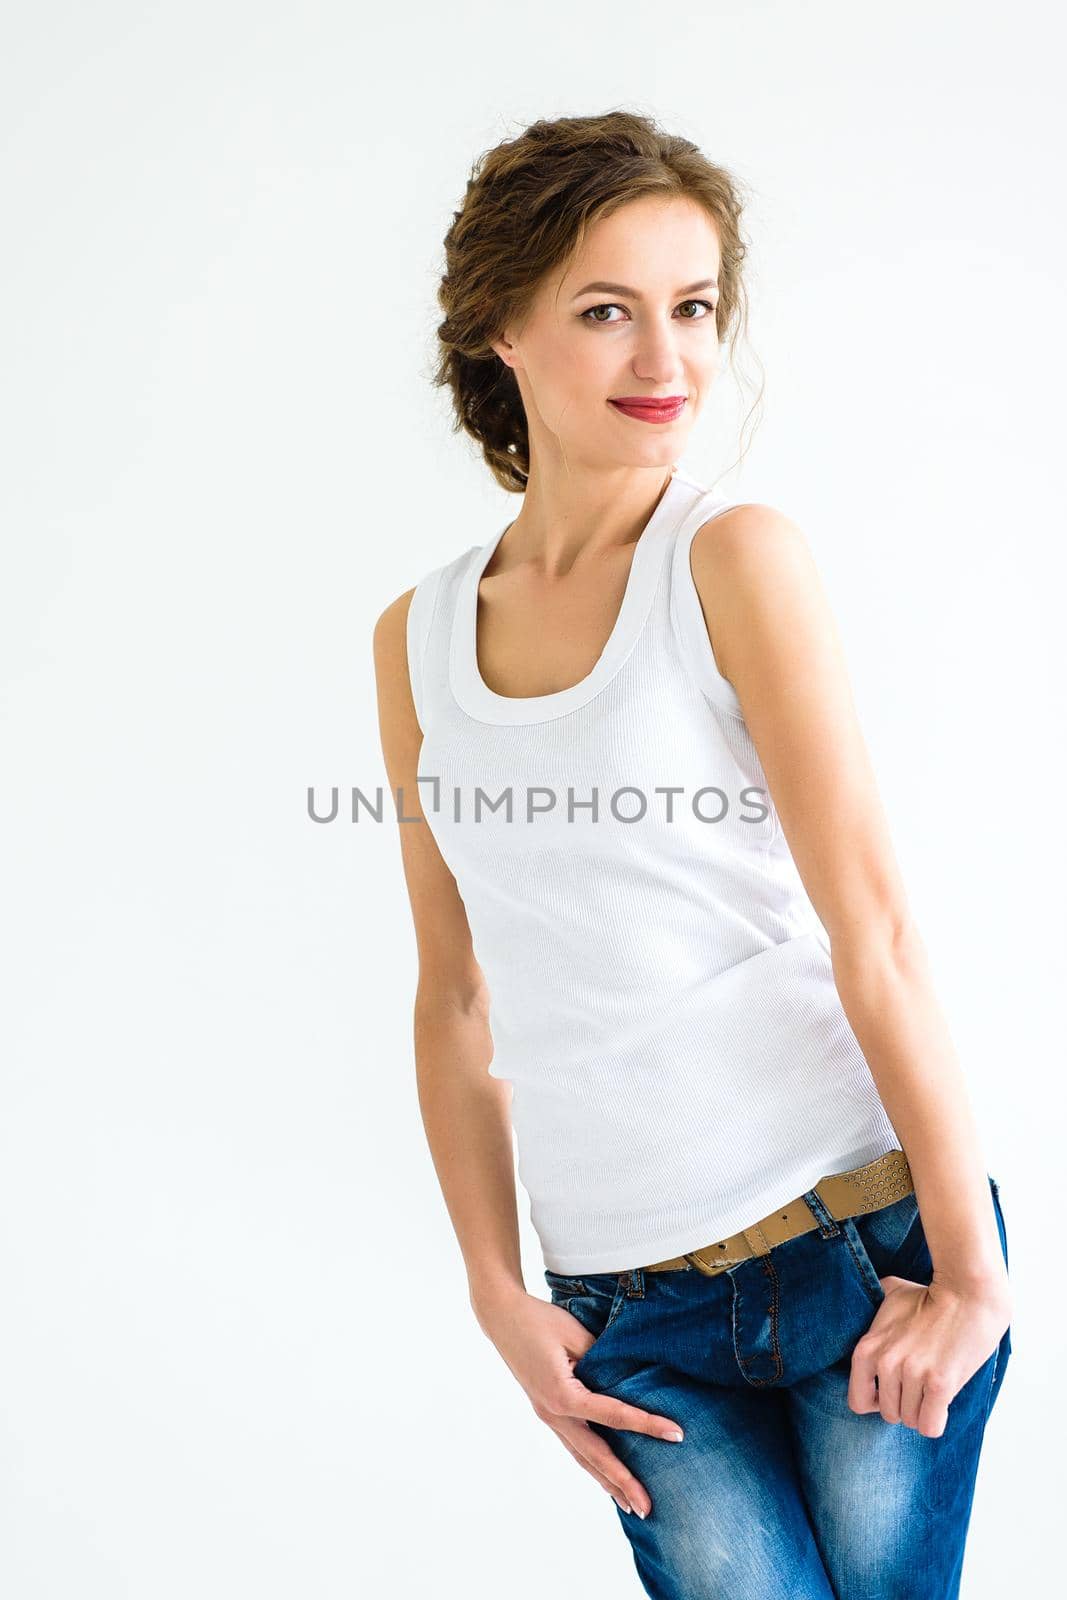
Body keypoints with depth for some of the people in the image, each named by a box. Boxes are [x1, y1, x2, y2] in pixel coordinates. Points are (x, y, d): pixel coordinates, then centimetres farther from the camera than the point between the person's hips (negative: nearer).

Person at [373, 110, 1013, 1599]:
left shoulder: (737, 556, -6)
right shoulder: (418, 639, 5)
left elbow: (873, 928, -11)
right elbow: (456, 997, 9)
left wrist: (971, 1268, -10)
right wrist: (500, 1299, 4)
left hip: (865, 1234, -2)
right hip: (631, 1308, 3)